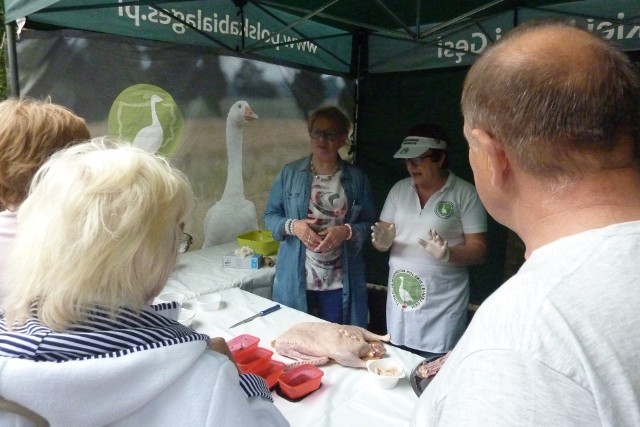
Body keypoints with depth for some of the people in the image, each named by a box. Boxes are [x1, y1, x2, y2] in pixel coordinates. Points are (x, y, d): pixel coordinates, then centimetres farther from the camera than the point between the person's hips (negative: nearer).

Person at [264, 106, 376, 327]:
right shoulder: (290, 173, 1)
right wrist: (292, 226, -15)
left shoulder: (356, 177, 2)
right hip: (296, 280, 0)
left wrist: (347, 231, -17)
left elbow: (369, 223, 3)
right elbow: (270, 214, 5)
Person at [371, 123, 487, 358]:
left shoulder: (465, 194, -7)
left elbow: (479, 251, -7)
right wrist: (382, 240, -13)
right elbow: (382, 238, 9)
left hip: (441, 305, -4)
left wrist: (447, 254, -25)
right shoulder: (399, 189, 7)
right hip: (399, 298, 4)